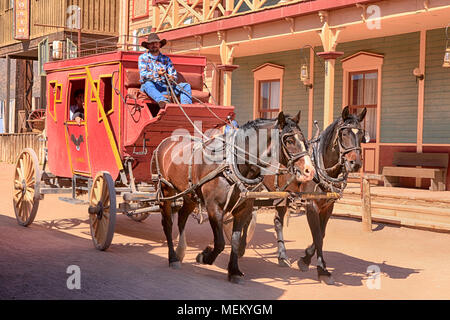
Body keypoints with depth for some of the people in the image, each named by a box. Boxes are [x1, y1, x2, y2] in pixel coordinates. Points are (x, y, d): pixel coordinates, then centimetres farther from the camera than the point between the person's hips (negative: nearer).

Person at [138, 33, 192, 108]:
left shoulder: (166, 59, 20)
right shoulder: (143, 57, 10)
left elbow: (174, 74, 11)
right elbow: (143, 74, -6)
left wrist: (172, 78, -16)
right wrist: (157, 74, -25)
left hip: (165, 87, 4)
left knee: (186, 86, -14)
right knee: (148, 84, -39)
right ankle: (163, 101, -66)